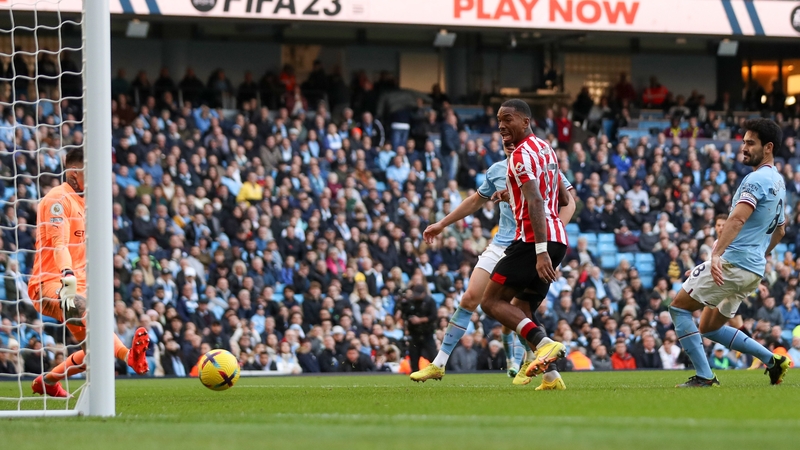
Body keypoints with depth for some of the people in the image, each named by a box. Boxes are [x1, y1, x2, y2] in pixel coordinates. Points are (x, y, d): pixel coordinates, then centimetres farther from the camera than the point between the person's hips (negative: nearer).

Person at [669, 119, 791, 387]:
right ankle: (772, 361, 13)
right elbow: (779, 230, 31)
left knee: (679, 307, 0)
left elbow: (738, 218, -28)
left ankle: (704, 377, -6)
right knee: (709, 327, 20)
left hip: (732, 263, -9)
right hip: (754, 270, 9)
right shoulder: (777, 182, 18)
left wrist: (717, 254, -38)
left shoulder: (757, 179, -13)